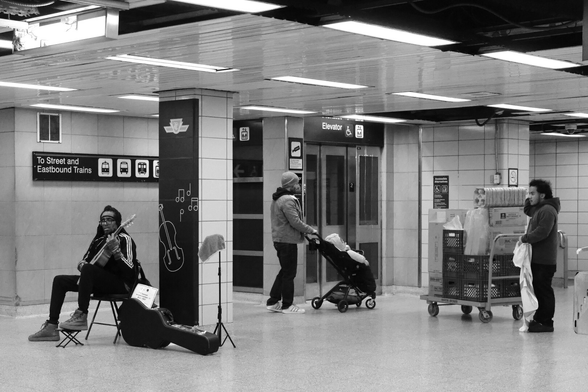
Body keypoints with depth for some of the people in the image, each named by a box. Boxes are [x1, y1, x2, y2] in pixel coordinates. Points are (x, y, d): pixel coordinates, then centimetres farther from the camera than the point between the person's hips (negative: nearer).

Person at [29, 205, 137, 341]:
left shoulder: (124, 239, -7)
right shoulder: (98, 240, 16)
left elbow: (129, 269, -20)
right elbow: (83, 261, 19)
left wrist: (116, 251, -32)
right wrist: (82, 265, -5)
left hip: (121, 284, -8)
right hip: (99, 283, 8)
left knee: (88, 269, -33)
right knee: (59, 280, 2)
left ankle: (81, 317, -30)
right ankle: (51, 327, -3)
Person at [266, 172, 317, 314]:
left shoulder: (278, 199, 16)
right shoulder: (287, 201, -18)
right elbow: (295, 222, -23)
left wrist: (306, 231, 19)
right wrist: (311, 230, -11)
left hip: (280, 239, 10)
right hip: (288, 241, -10)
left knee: (284, 271, 17)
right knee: (289, 273, -2)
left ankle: (273, 302, 21)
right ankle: (287, 305, 4)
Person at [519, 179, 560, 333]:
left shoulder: (547, 210, -18)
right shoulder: (538, 208, 15)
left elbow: (541, 232, -26)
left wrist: (525, 238, -14)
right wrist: (530, 200, 12)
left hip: (544, 259, -10)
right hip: (537, 258, 10)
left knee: (544, 290, -6)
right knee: (539, 289, 15)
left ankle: (546, 322, -1)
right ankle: (539, 318, 23)